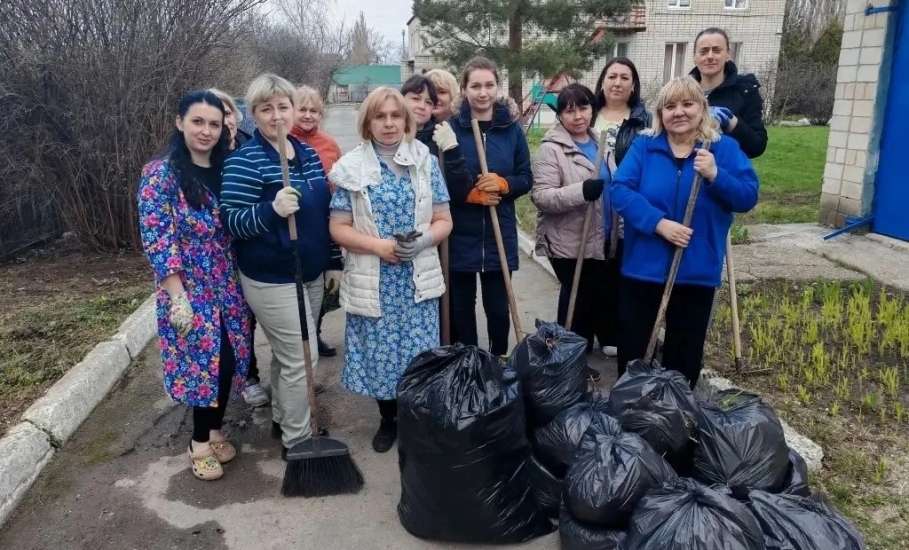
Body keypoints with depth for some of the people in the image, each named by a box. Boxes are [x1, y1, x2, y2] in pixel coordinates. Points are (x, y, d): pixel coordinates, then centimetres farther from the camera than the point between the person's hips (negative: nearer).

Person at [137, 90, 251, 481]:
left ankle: (215, 430, 31)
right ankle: (200, 442, 20)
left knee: (229, 358, 9)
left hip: (226, 284, 5)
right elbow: (156, 238, -15)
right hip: (189, 288, -5)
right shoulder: (160, 173, -10)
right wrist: (178, 297, -19)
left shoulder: (225, 171, 7)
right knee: (205, 360, -1)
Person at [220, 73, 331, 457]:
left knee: (288, 353, 20)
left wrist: (333, 263, 15)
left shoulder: (308, 154, 7)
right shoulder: (244, 161, -15)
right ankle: (298, 441, 15)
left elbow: (322, 211, 16)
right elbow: (232, 223, -19)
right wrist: (272, 210, -37)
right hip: (271, 280, -7)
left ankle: (282, 419, 38)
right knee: (302, 359, -3)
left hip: (310, 274, 7)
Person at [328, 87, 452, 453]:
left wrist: (423, 240, -16)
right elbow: (338, 228, -1)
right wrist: (378, 246, -16)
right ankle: (388, 419, 31)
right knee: (379, 353, 8)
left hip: (418, 279, 1)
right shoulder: (351, 167, -1)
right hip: (372, 281, 0)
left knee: (419, 353, 4)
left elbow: (443, 220, 4)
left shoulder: (425, 161, 3)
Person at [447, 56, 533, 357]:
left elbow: (526, 179, 6)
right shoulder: (450, 128, -4)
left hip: (499, 235, 2)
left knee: (498, 307, 8)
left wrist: (503, 184, -13)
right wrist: (470, 194, -15)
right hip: (459, 235, -1)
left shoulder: (512, 128, 3)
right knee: (461, 307, 9)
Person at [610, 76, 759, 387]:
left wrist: (715, 175, -25)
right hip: (643, 266, 0)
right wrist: (659, 223, -24)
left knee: (685, 352, 15)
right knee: (631, 343, 13)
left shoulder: (725, 149, -1)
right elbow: (619, 190, -14)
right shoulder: (643, 147, -1)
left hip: (696, 271, 0)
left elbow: (748, 197, -7)